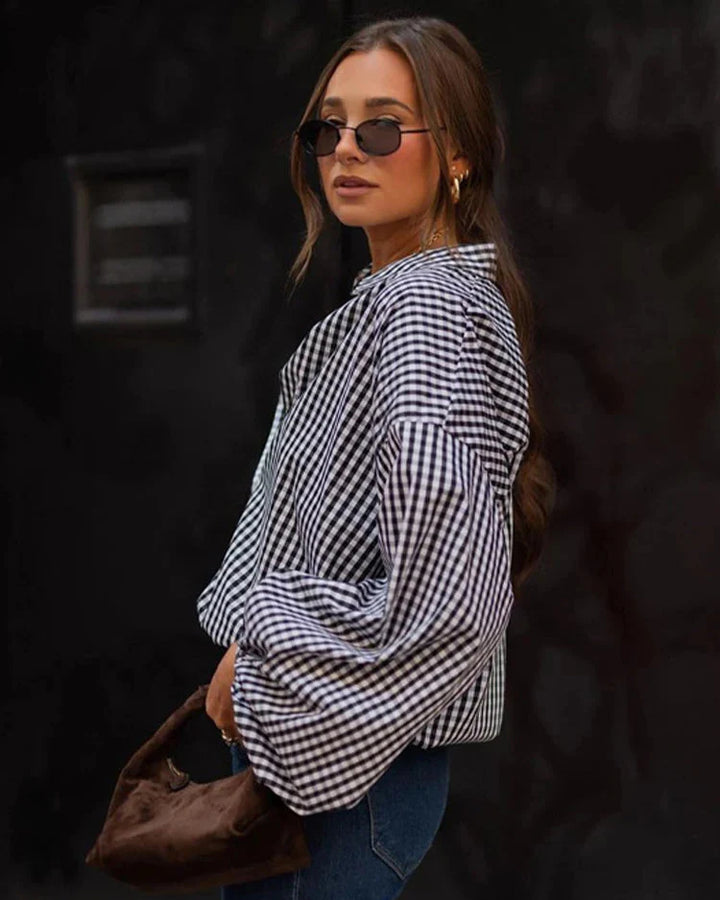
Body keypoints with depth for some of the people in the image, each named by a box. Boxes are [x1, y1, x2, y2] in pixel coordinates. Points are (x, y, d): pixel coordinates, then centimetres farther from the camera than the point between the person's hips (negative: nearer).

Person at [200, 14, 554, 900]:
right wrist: (247, 670, 13)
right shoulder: (391, 296, 13)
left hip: (345, 753, -9)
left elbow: (442, 601, -27)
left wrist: (258, 667, -16)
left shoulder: (428, 306, -18)